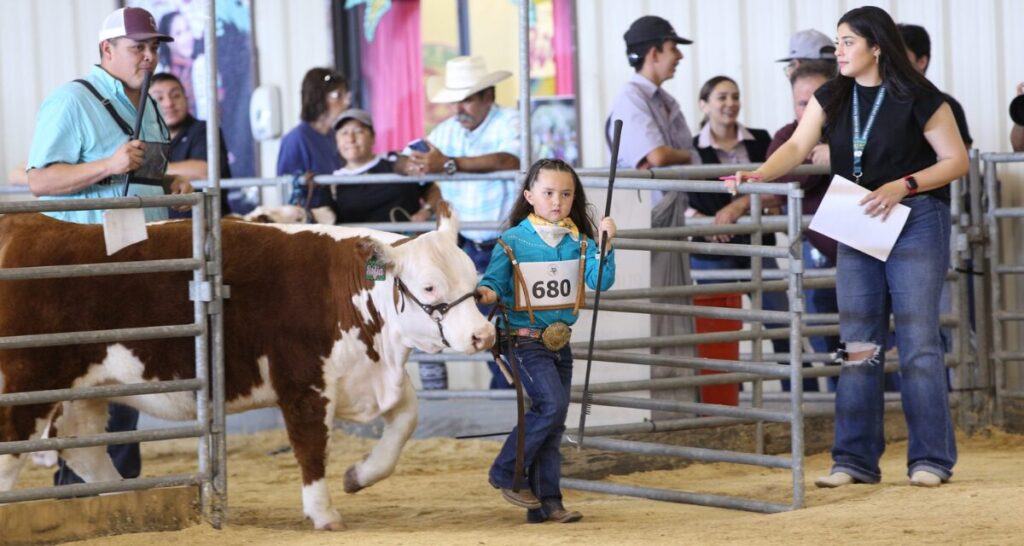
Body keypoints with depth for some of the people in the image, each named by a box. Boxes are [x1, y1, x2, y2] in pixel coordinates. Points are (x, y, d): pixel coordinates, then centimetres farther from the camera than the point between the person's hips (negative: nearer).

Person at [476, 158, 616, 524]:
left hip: (560, 342, 5)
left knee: (553, 423, 7)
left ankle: (545, 503, 12)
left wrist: (605, 244, -20)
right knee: (552, 404, -20)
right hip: (524, 341, -5)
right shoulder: (513, 241, -8)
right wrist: (487, 294, -29)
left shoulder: (579, 242, 3)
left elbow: (601, 281, -7)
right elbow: (493, 282, -7)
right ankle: (506, 473, -5)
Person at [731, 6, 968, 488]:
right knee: (857, 344, 5)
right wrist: (758, 175, -22)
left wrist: (902, 186, -19)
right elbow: (798, 147, -5)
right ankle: (855, 460, 9)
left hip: (915, 222, -5)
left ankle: (931, 459, 0)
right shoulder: (832, 99, 5)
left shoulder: (919, 98, -9)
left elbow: (956, 160, -6)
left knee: (917, 340, -6)